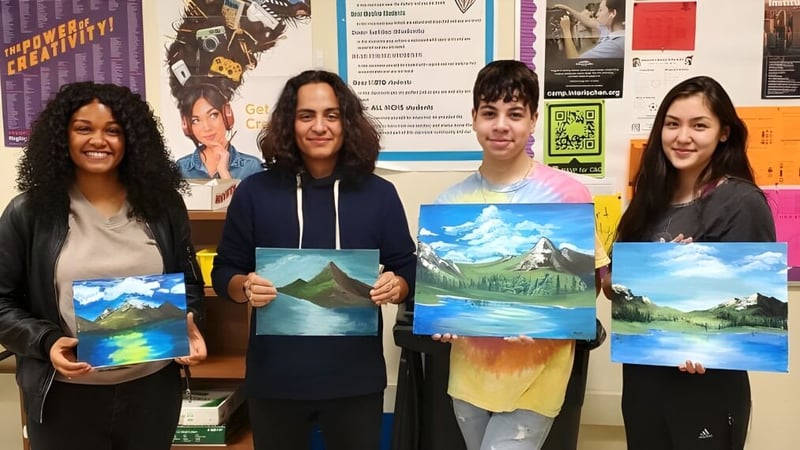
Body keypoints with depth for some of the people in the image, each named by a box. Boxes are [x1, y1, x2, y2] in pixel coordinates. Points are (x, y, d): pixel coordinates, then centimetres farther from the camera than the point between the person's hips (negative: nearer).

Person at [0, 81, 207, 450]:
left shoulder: (163, 204, 1)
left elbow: (188, 281, 9)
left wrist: (190, 324, -10)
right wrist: (46, 342, -17)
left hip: (153, 387, 2)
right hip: (65, 395, -1)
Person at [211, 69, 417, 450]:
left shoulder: (378, 193, 1)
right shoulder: (255, 191, 0)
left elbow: (408, 268, 6)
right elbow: (224, 271, 5)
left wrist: (397, 286, -16)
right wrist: (245, 287, -16)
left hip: (356, 376, 0)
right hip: (276, 378, 0)